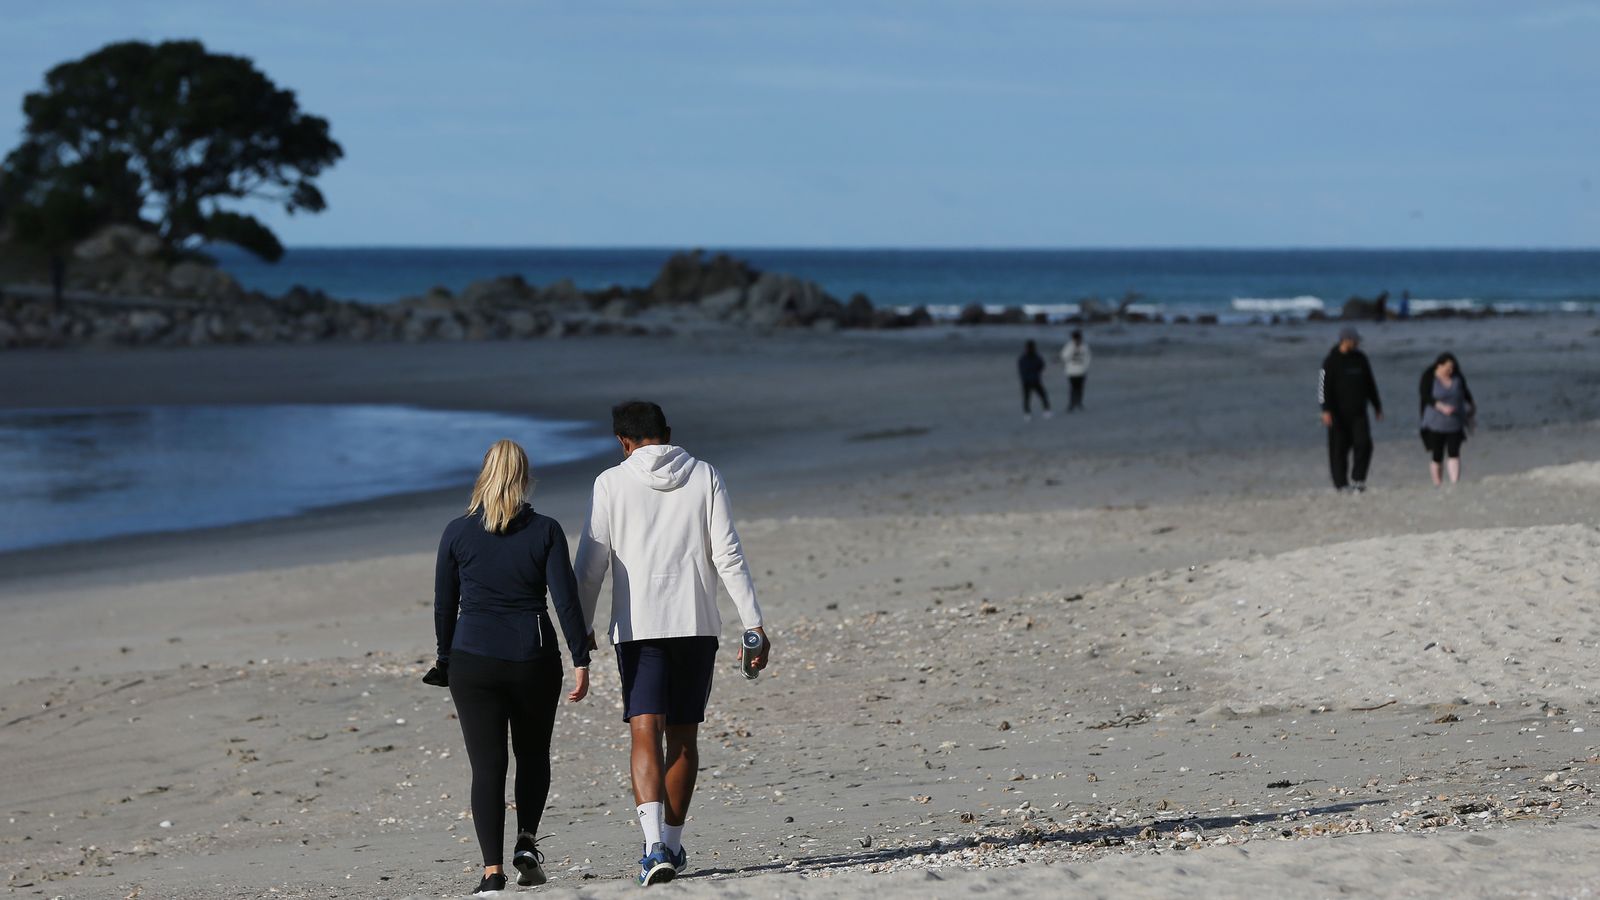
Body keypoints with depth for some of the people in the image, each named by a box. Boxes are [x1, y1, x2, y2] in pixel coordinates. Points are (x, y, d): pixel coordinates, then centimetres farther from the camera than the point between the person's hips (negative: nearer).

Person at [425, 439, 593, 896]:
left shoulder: (457, 533, 1)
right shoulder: (545, 531, -2)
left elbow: (444, 605, 6)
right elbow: (566, 599, -7)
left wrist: (446, 659, 18)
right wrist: (580, 660, -6)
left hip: (473, 661, 0)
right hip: (534, 660, 0)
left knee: (487, 767, 1)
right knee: (533, 754, 20)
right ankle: (527, 841, 5)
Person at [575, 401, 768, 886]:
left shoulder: (612, 483, 0)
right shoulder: (704, 476, 5)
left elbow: (591, 565, -2)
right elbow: (728, 555, -1)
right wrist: (754, 624, 0)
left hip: (637, 627, -2)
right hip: (697, 624, 2)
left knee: (646, 733, -8)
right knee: (683, 736, 12)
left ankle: (655, 846, -25)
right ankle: (672, 844, 19)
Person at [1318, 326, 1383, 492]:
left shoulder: (1360, 359, 11)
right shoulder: (1331, 361, -5)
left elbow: (1370, 384, 19)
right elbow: (1324, 386, -11)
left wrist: (1377, 406, 19)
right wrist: (1326, 410, -20)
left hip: (1358, 412, 4)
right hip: (1338, 414, -4)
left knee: (1364, 444, -10)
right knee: (1339, 448, 0)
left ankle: (1357, 479, -2)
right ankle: (1341, 483, 8)